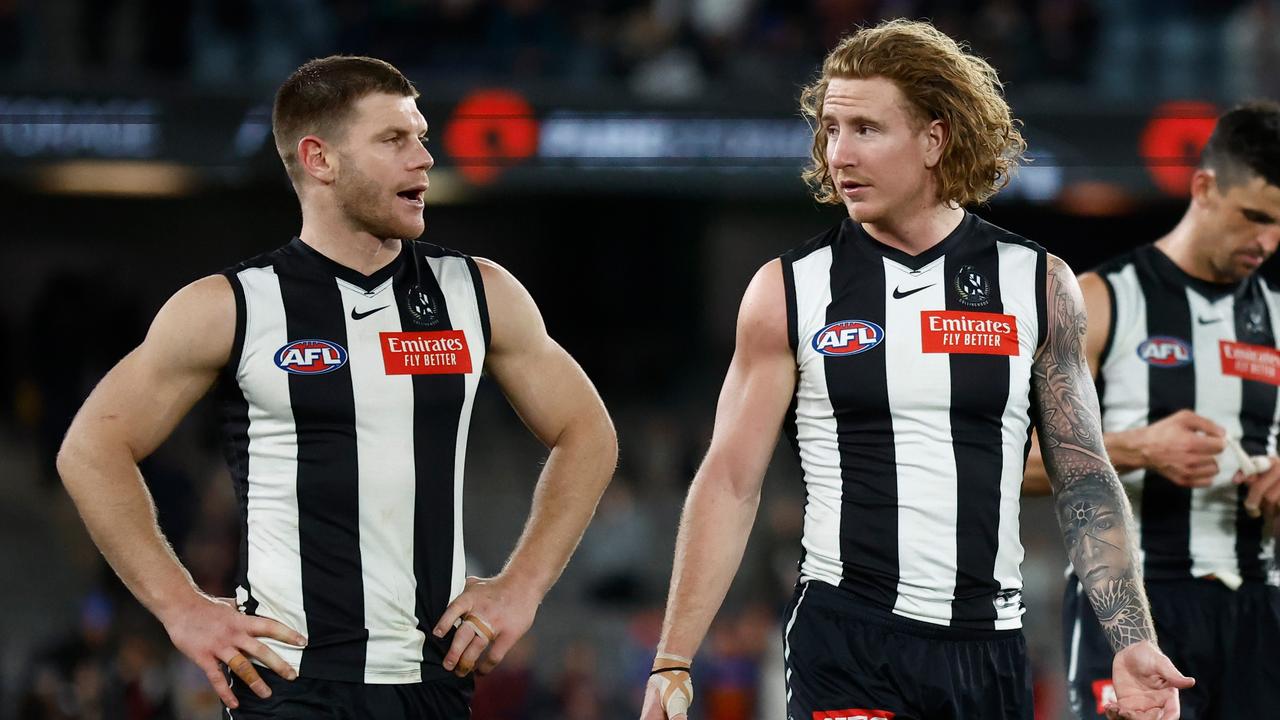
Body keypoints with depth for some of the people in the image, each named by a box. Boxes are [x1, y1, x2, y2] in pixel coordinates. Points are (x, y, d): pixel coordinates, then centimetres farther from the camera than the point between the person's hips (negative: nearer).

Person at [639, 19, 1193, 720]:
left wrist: (1132, 643, -2)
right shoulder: (789, 290, 1)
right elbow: (730, 481, 1)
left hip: (990, 650, 2)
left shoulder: (1038, 285, 4)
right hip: (844, 637, -2)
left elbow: (1083, 479, 7)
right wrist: (673, 662, -6)